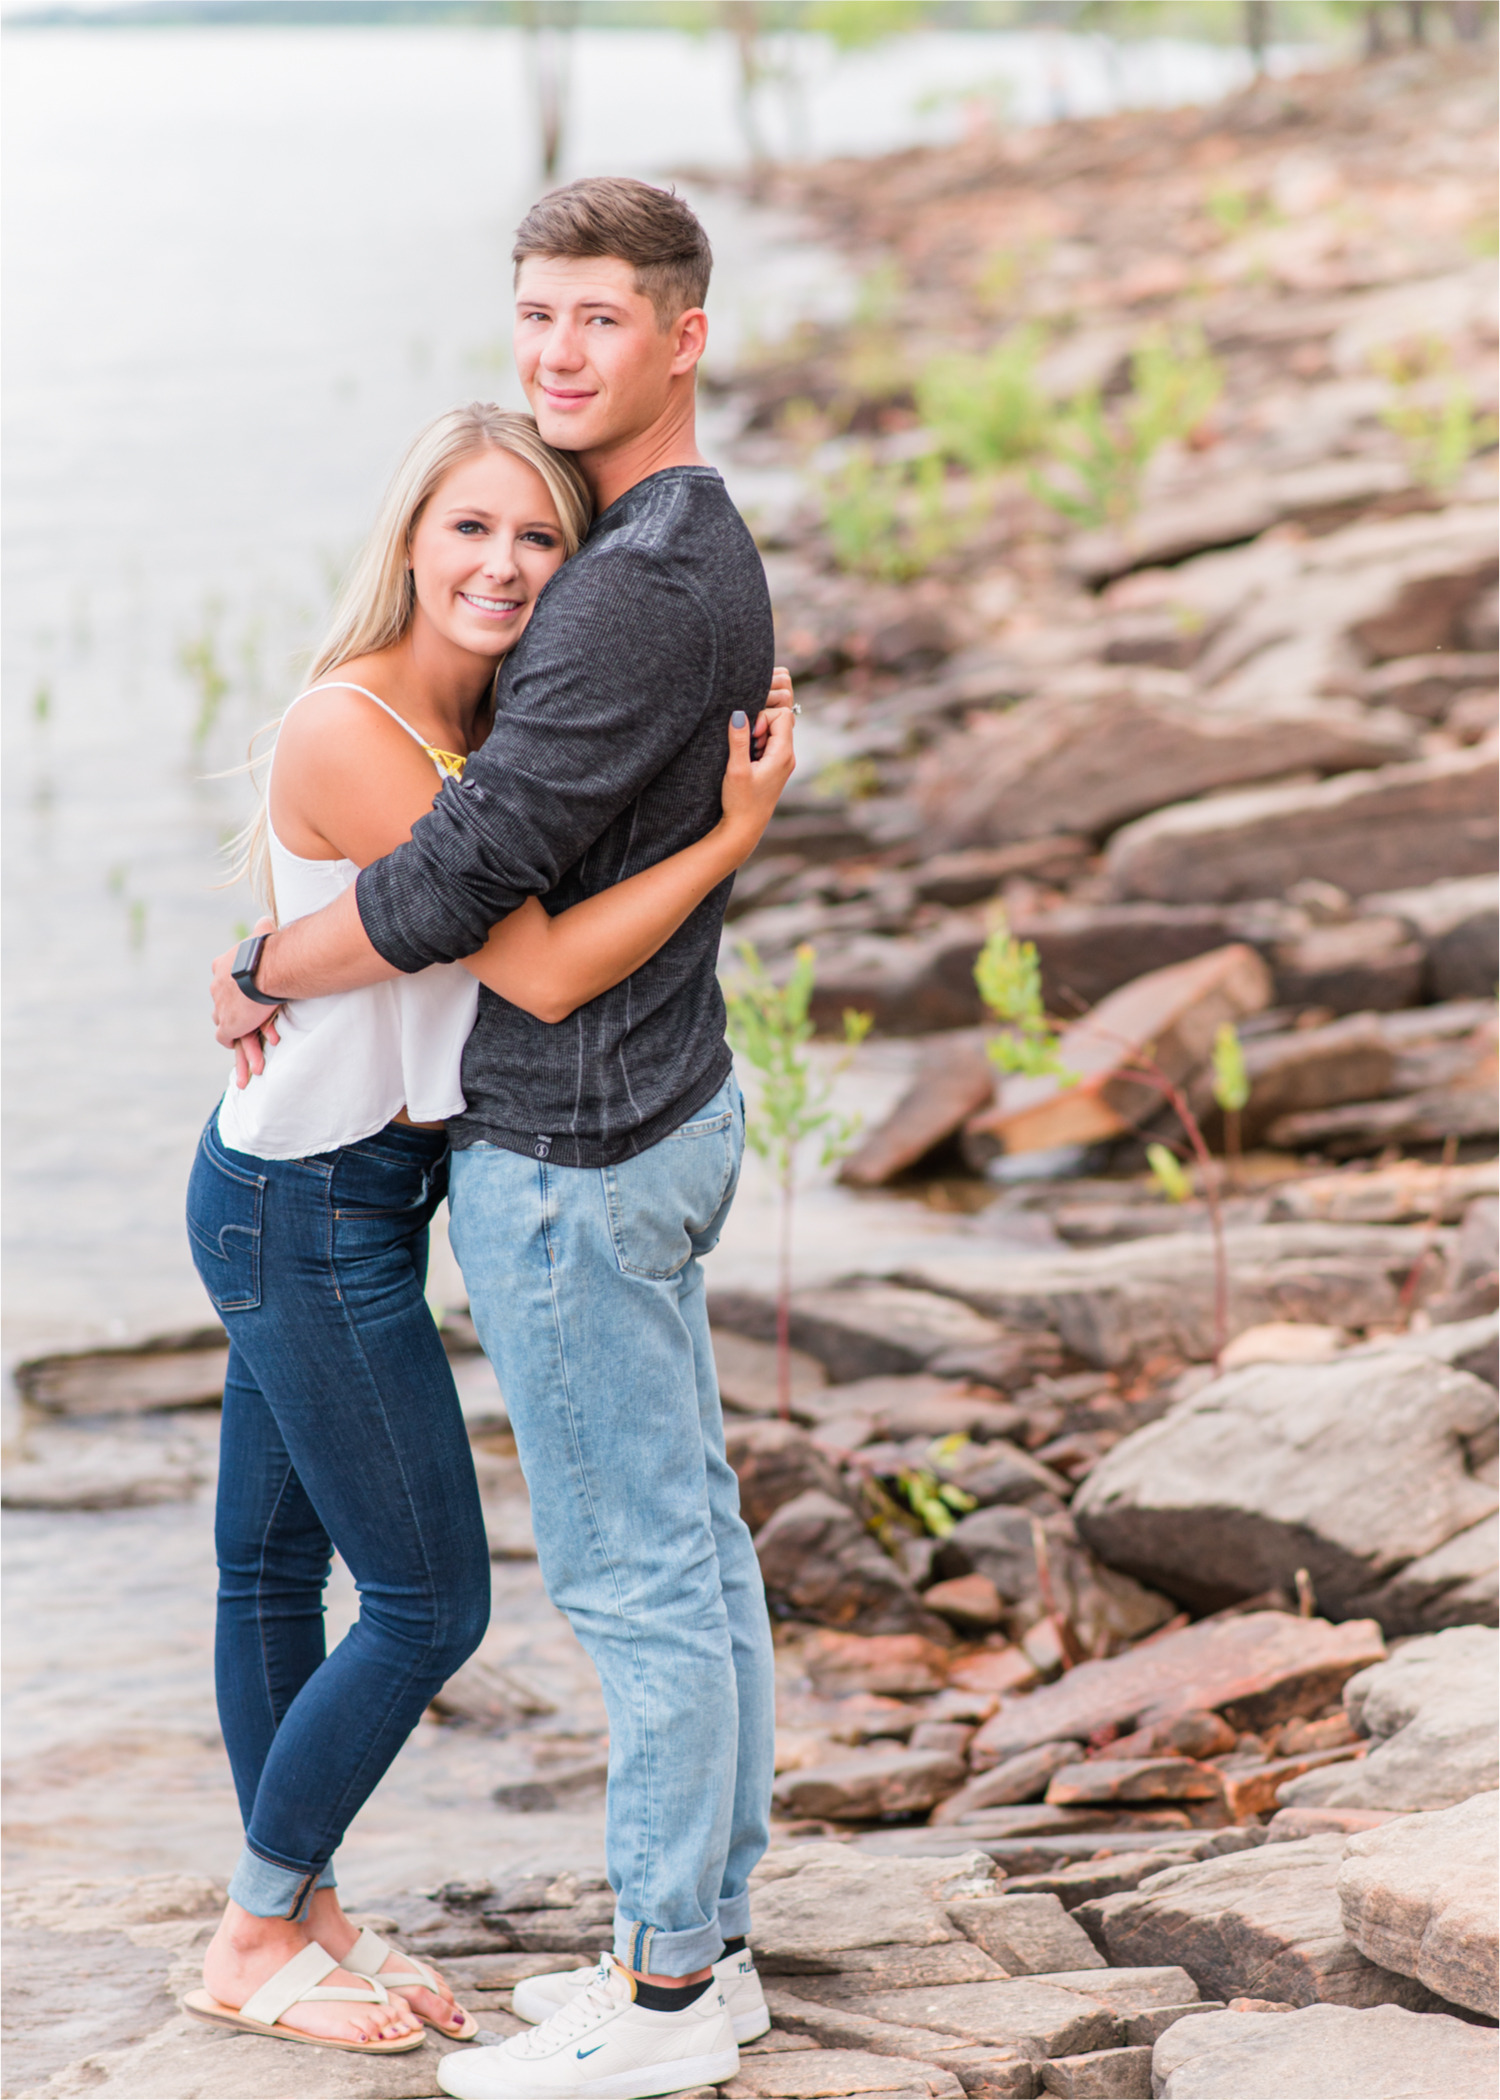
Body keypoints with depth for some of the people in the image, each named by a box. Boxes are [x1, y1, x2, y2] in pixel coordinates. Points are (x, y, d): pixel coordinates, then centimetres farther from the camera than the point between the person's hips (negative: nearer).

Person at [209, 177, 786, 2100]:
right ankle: (704, 1940, 26)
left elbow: (459, 881, -25)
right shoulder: (704, 545, 9)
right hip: (668, 1098, 10)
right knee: (692, 1546, 16)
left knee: (633, 1576, -1)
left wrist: (263, 980, -9)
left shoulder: (636, 593, -24)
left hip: (572, 1157, -10)